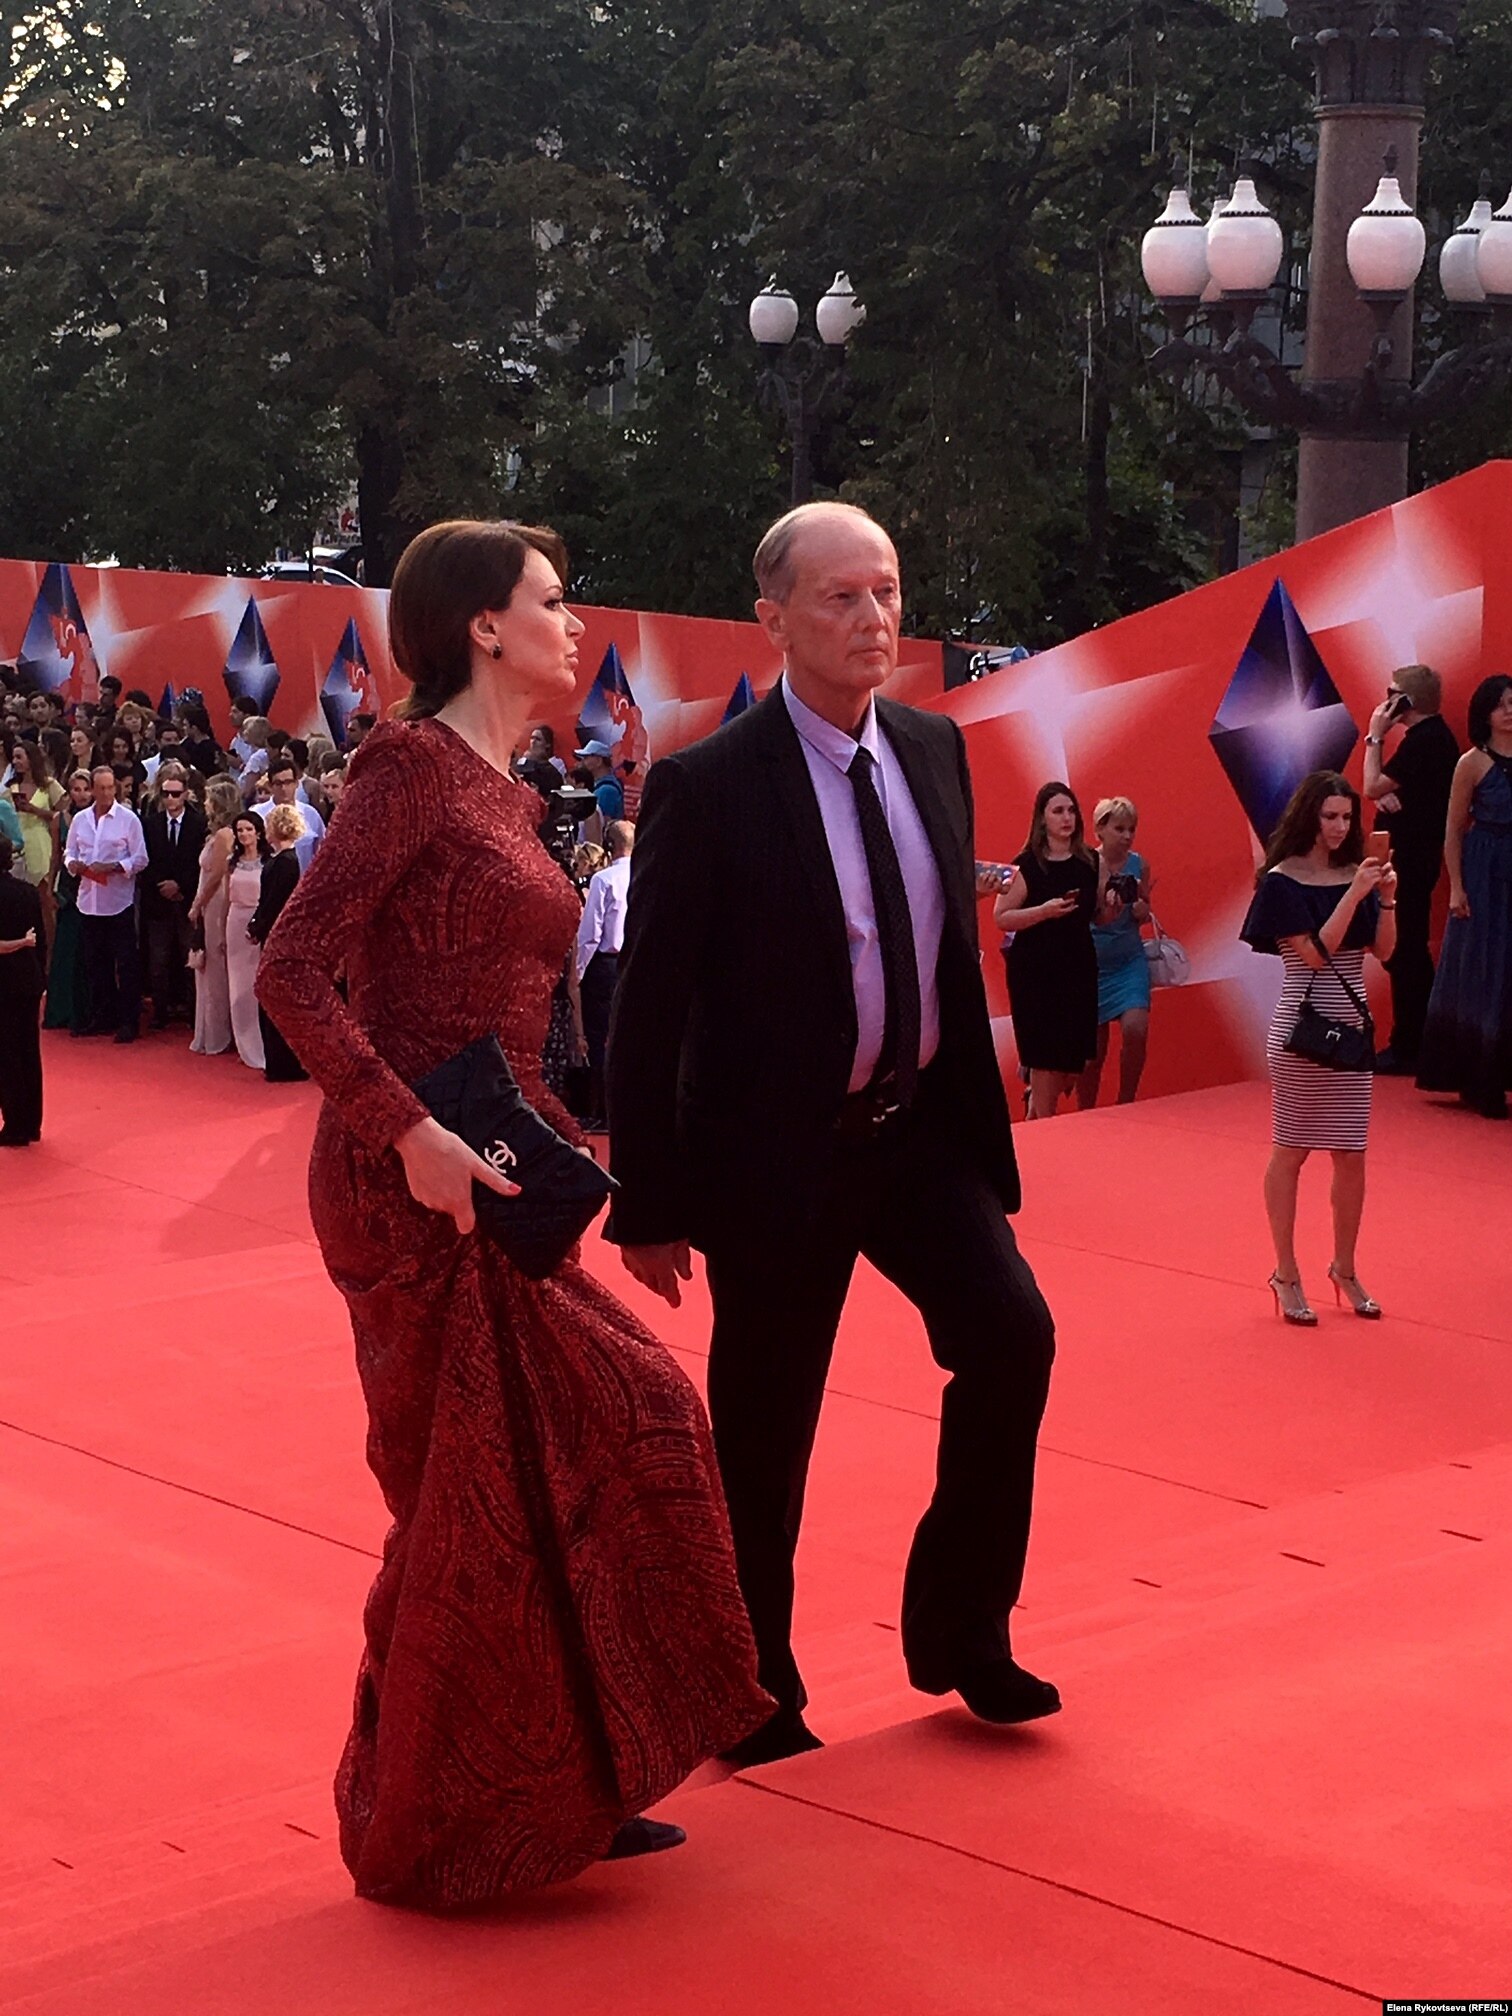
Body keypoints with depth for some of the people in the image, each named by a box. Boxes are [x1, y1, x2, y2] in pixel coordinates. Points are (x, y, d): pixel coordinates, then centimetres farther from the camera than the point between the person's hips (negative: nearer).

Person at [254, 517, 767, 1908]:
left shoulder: (505, 796, 15)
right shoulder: (414, 767, -11)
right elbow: (293, 974, -19)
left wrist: (555, 1146, 8)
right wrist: (408, 1129, -25)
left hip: (492, 1179, 9)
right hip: (415, 1185, -9)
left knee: (599, 1440, 10)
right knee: (471, 1500, -1)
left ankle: (556, 1791, 22)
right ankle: (424, 1832, 16)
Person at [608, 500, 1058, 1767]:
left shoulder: (936, 751, 4)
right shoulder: (708, 787, -14)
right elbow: (649, 1010, -11)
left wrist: (980, 1122, 12)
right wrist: (652, 1204, -11)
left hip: (921, 1127, 5)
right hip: (776, 1151, -5)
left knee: (1011, 1333, -11)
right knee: (763, 1437, 5)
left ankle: (960, 1628, 8)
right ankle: (756, 1696, 25)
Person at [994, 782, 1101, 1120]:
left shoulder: (1090, 861, 7)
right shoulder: (1027, 865, -8)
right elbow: (1001, 918, -11)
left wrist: (1112, 907, -4)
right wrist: (1045, 911, -22)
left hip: (1078, 968, 5)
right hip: (1035, 972, -5)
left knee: (1074, 1060, 5)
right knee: (1048, 1056, -4)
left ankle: (1036, 1115, 26)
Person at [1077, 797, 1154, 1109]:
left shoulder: (1139, 864, -1)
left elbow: (1144, 914, 10)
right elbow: (1089, 917, -15)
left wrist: (1142, 912, -12)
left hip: (1131, 962, 2)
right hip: (1093, 963, -2)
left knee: (1136, 1030, -16)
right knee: (1093, 1047, 4)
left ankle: (1126, 1103, 4)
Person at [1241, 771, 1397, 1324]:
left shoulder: (1354, 874, 7)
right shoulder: (1282, 881, -8)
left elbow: (1383, 951, 3)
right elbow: (1315, 953, -16)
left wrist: (1387, 898, -11)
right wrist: (1354, 895, -19)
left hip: (1350, 1028, 5)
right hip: (1301, 1027, -5)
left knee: (1351, 1154, 7)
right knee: (1291, 1150, 4)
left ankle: (1344, 1268, 22)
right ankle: (1286, 1274, 12)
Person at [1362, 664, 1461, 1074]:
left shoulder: (1422, 741, -18)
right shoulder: (1436, 735, 15)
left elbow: (1373, 787, -19)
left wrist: (1375, 737, -9)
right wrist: (1390, 794, -5)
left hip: (1410, 853, -11)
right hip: (1419, 851, 11)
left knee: (1403, 950, -8)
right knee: (1411, 948, 15)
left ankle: (1406, 1048, -6)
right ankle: (1415, 1042, 22)